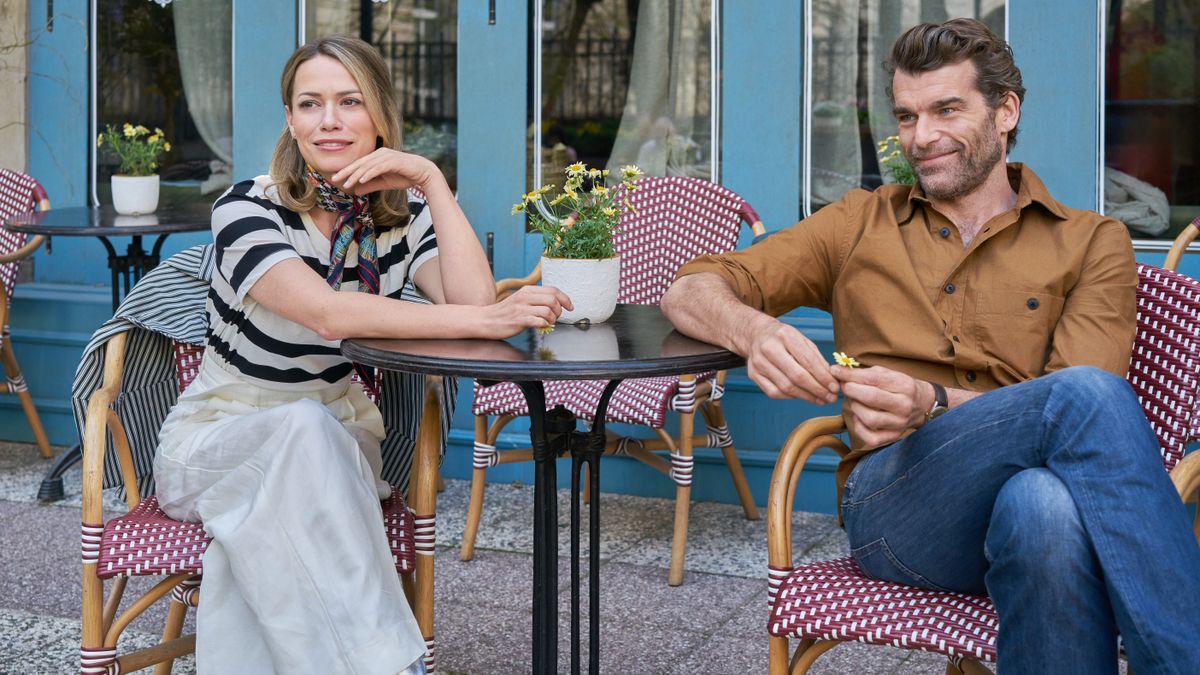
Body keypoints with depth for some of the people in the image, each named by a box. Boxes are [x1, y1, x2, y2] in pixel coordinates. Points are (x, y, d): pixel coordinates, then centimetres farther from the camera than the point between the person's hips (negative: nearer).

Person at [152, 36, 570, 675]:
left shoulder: (405, 216, -1)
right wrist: (485, 320, -37)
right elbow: (327, 313, -32)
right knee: (305, 428, -36)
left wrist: (430, 179, -19)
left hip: (334, 447, 2)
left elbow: (472, 299, -21)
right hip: (217, 440, -2)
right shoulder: (247, 208, -14)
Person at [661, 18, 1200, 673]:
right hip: (889, 495, 0)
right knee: (1084, 398, -31)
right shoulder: (859, 223, 20)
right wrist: (752, 331, -13)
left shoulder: (1093, 243, 15)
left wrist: (933, 404, -21)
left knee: (1044, 505, -41)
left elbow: (1065, 405, -1)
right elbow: (689, 292, 13)